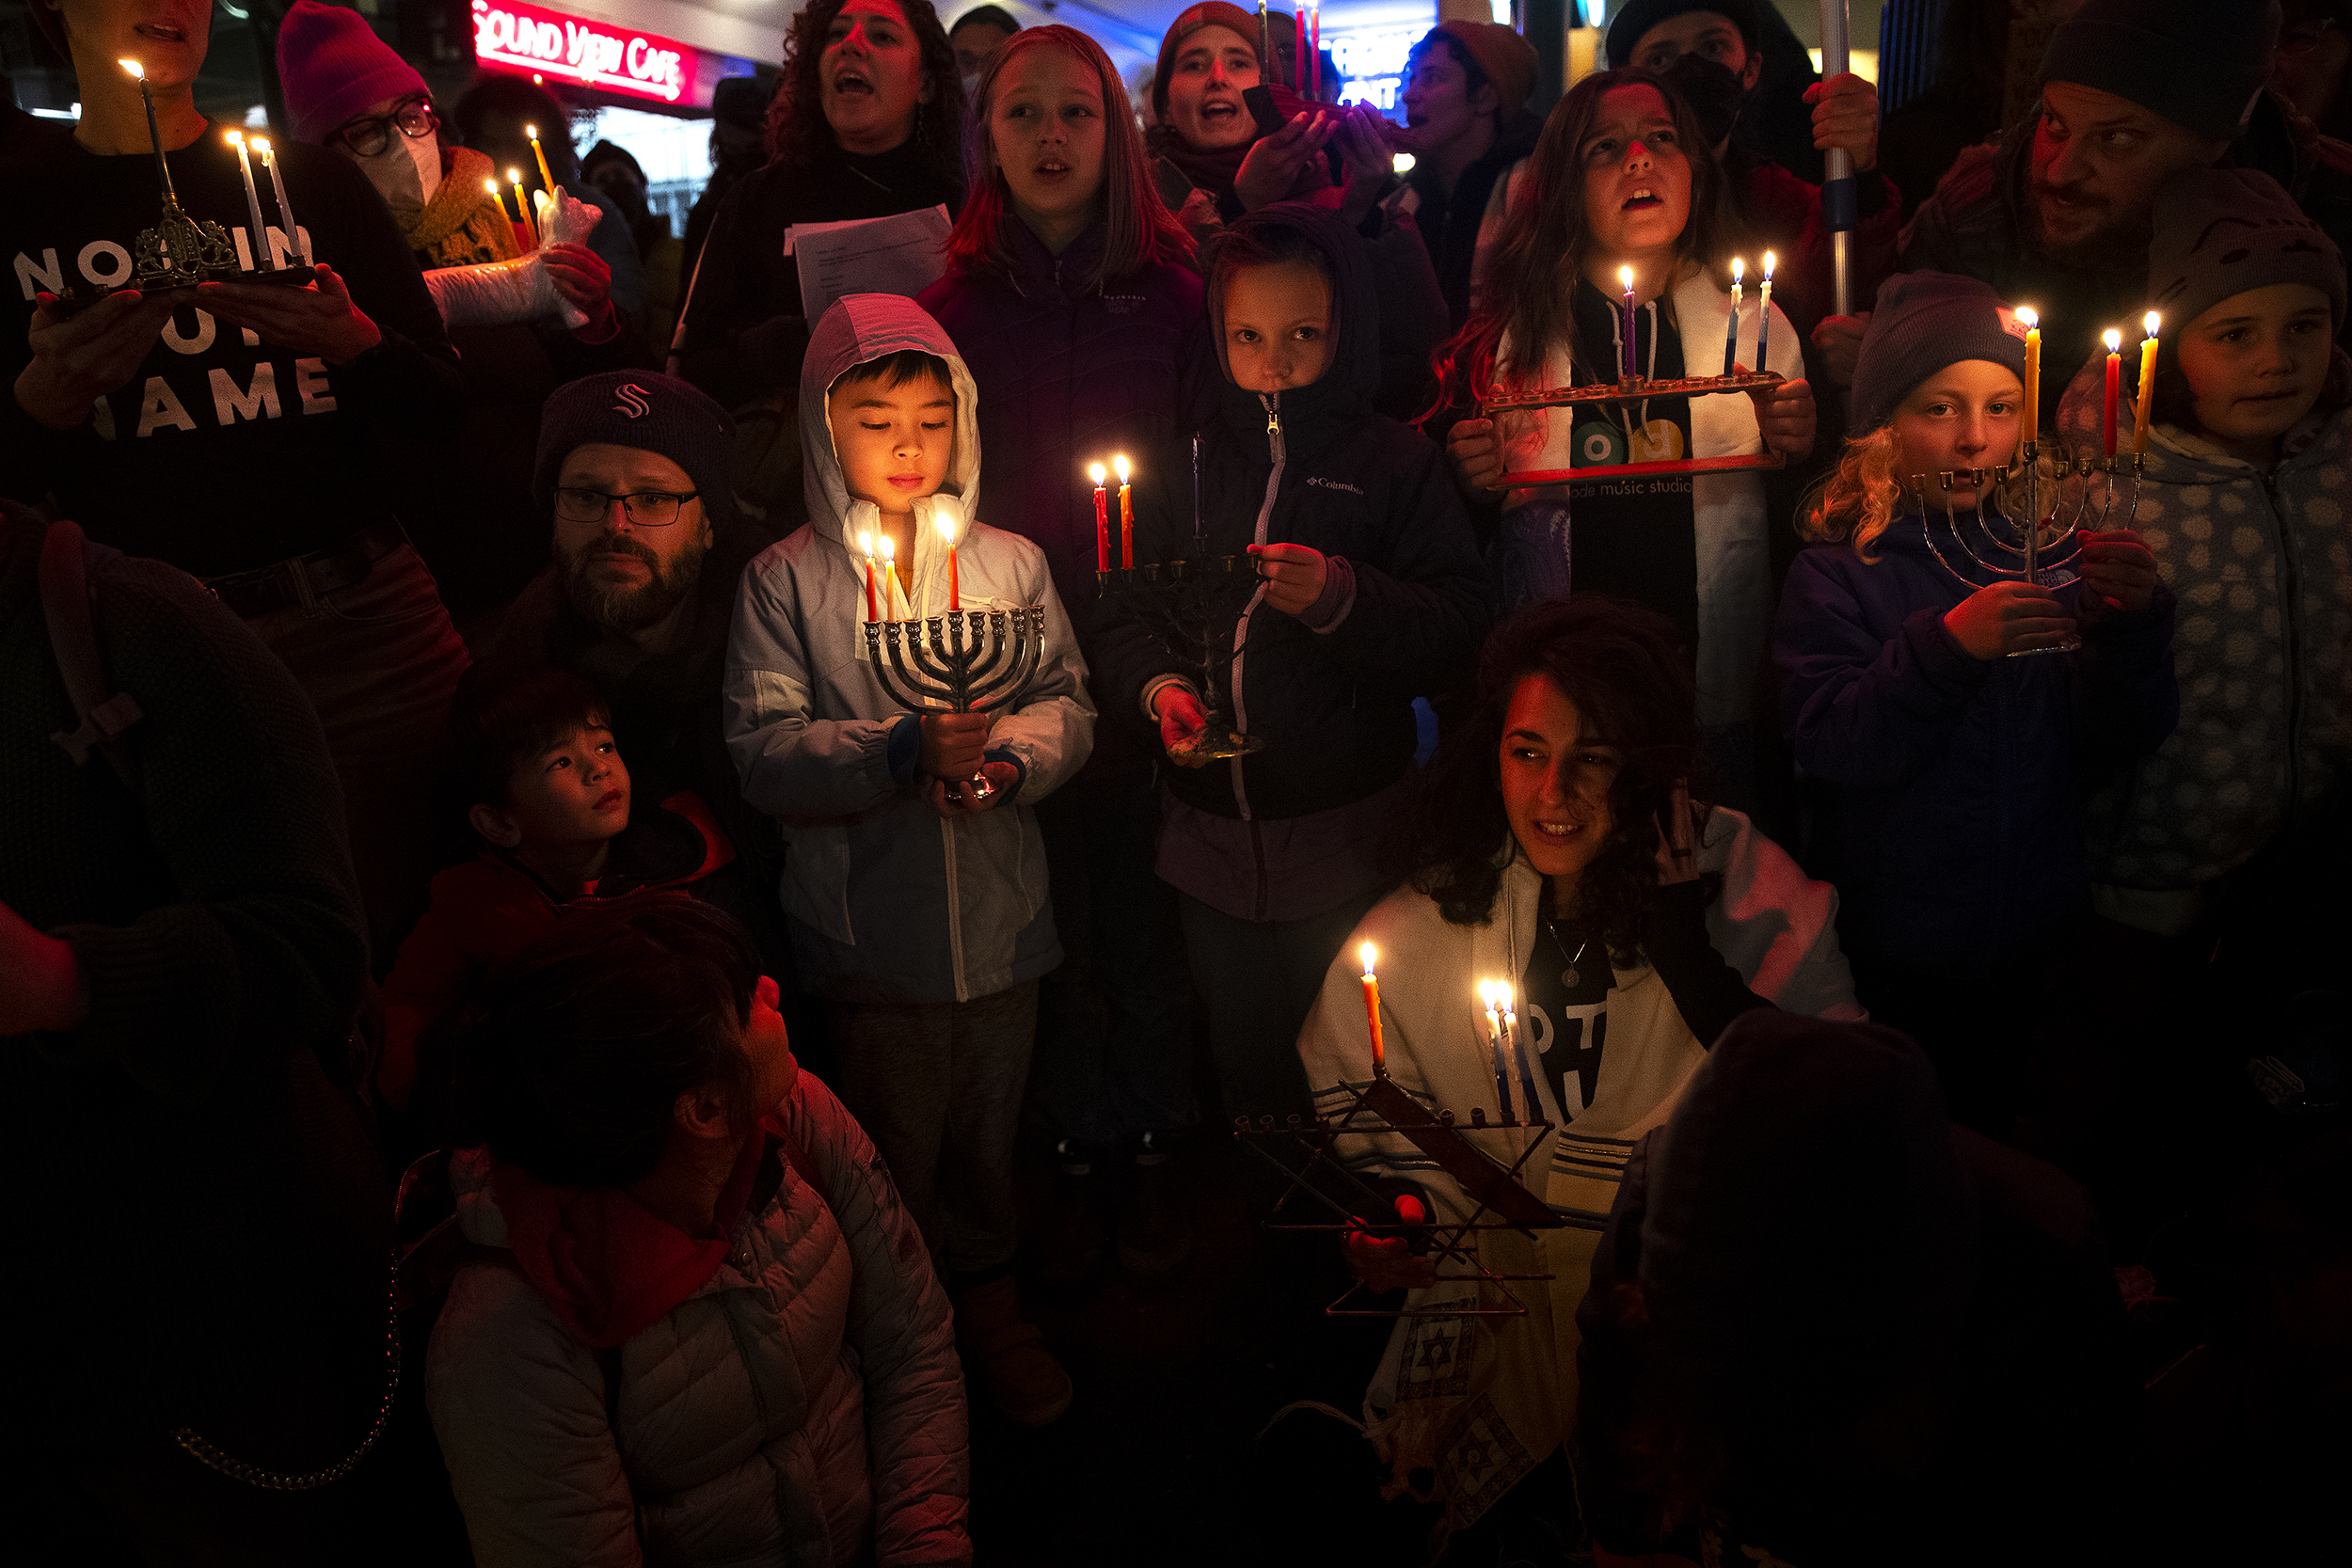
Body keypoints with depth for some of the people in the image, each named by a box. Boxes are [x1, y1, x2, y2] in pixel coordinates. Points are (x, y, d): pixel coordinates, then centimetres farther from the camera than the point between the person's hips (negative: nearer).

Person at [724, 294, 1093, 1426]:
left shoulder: (1009, 562, 1)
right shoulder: (785, 580, -6)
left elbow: (1069, 704, 3)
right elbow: (762, 750, -12)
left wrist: (1010, 753, -18)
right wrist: (900, 750, -25)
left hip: (1000, 916, 3)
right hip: (866, 928, -2)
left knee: (988, 1132, 19)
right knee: (891, 1151, 13)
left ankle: (987, 1303, 43)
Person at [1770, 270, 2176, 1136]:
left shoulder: (2047, 552, 2)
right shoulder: (1838, 572, -8)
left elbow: (2113, 746, -2)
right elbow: (1832, 746, -21)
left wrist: (2134, 623, -18)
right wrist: (1948, 644, -33)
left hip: (2033, 945, 3)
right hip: (1891, 959, -3)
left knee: (1998, 1131, 19)